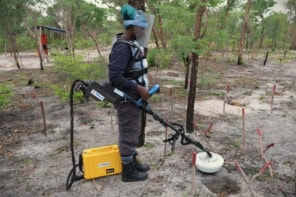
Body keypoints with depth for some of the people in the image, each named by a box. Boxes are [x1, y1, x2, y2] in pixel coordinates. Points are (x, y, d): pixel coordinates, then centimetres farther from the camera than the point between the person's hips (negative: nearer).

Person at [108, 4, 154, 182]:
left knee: (134, 132, 21)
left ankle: (133, 162, 38)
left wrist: (143, 86, 13)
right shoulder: (123, 47, -22)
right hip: (127, 100, -10)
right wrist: (139, 89, -25)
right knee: (128, 134, 4)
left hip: (134, 98, 10)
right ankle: (128, 171, 22)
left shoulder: (133, 44, 9)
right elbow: (115, 77, -29)